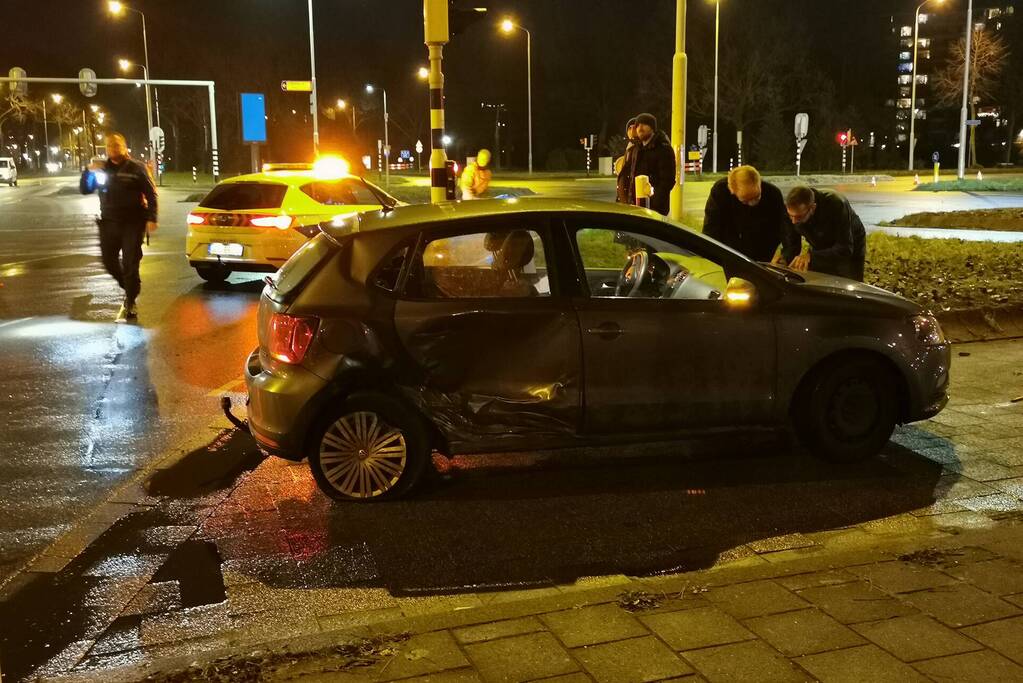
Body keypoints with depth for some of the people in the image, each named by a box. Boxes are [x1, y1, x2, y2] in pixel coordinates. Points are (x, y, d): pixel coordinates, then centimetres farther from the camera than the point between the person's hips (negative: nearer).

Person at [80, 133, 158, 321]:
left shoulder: (136, 168, -2)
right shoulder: (101, 169, 10)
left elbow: (151, 194, -4)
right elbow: (84, 190, 10)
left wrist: (151, 219, -12)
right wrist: (89, 172, -7)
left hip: (133, 223, -5)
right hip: (109, 223, 5)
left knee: (130, 264, -4)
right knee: (109, 261, 7)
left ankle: (130, 304, 0)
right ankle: (130, 289, 30)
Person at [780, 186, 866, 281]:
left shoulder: (836, 205, -38)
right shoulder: (790, 211, -26)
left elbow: (845, 249, -36)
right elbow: (791, 245, -13)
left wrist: (811, 256, -47)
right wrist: (784, 257, -37)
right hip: (821, 251, 4)